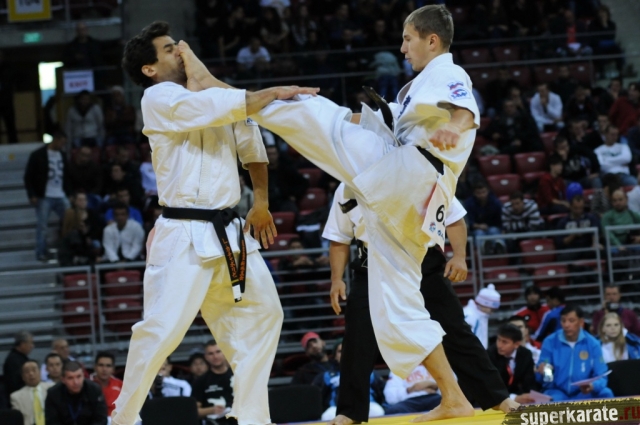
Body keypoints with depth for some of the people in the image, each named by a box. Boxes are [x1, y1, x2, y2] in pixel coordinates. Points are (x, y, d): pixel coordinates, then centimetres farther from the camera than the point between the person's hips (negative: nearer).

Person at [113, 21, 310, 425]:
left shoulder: (212, 93, 14)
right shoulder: (159, 99, -7)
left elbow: (250, 141, 21)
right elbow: (223, 107, -22)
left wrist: (261, 202, 15)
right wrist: (274, 93, -15)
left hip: (228, 233, 8)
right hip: (184, 237, -8)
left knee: (262, 314, 9)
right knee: (162, 329, -12)